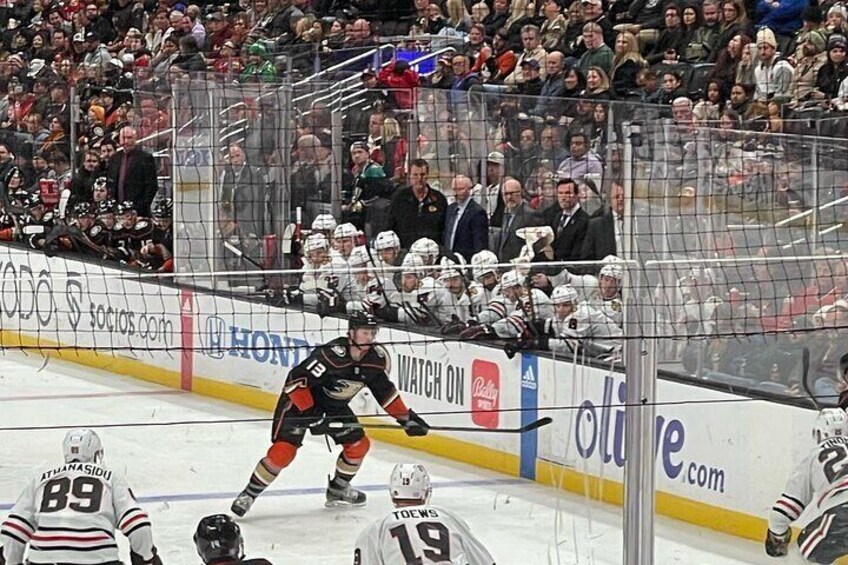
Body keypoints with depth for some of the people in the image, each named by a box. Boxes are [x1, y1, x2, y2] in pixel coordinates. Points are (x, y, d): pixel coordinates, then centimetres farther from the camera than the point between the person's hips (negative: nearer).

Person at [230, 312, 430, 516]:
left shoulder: (376, 357, -12)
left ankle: (338, 490, 27)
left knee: (358, 444, 4)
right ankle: (249, 495, -3)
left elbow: (384, 389, 5)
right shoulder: (332, 355, -34)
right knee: (283, 451, -18)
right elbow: (297, 380, -34)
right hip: (300, 399, -7)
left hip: (334, 405, 7)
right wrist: (311, 416, -38)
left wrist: (406, 417, 4)